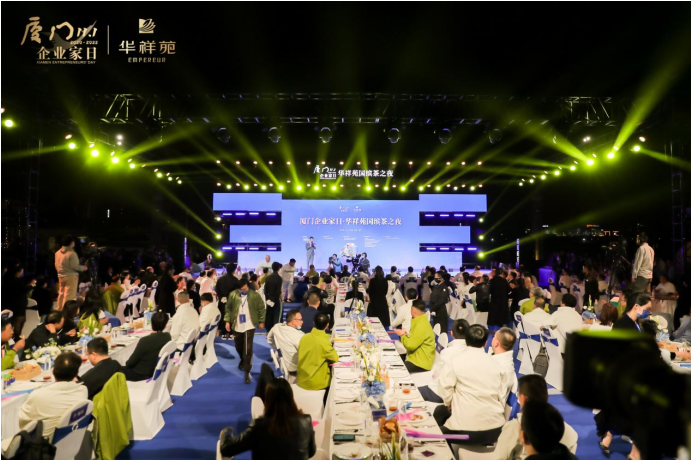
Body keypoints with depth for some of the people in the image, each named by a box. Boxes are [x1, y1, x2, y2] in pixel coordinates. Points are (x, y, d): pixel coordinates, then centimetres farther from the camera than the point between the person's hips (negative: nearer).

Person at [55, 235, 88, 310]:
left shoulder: (58, 253, 6)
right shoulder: (72, 253, -17)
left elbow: (56, 265, 12)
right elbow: (75, 266, -18)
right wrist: (83, 268, -2)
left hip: (61, 276, 8)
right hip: (71, 276, -8)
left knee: (61, 294, 17)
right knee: (69, 295, -3)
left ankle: (59, 309, 26)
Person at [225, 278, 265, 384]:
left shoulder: (255, 295, -10)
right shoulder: (233, 295, -4)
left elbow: (262, 309, 0)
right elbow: (228, 308, 5)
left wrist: (261, 321, 2)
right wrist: (227, 321, 1)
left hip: (249, 326, -3)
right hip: (238, 325, 3)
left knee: (248, 348, -9)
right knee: (238, 346, 20)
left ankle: (247, 372, -3)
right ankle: (243, 360, 50)